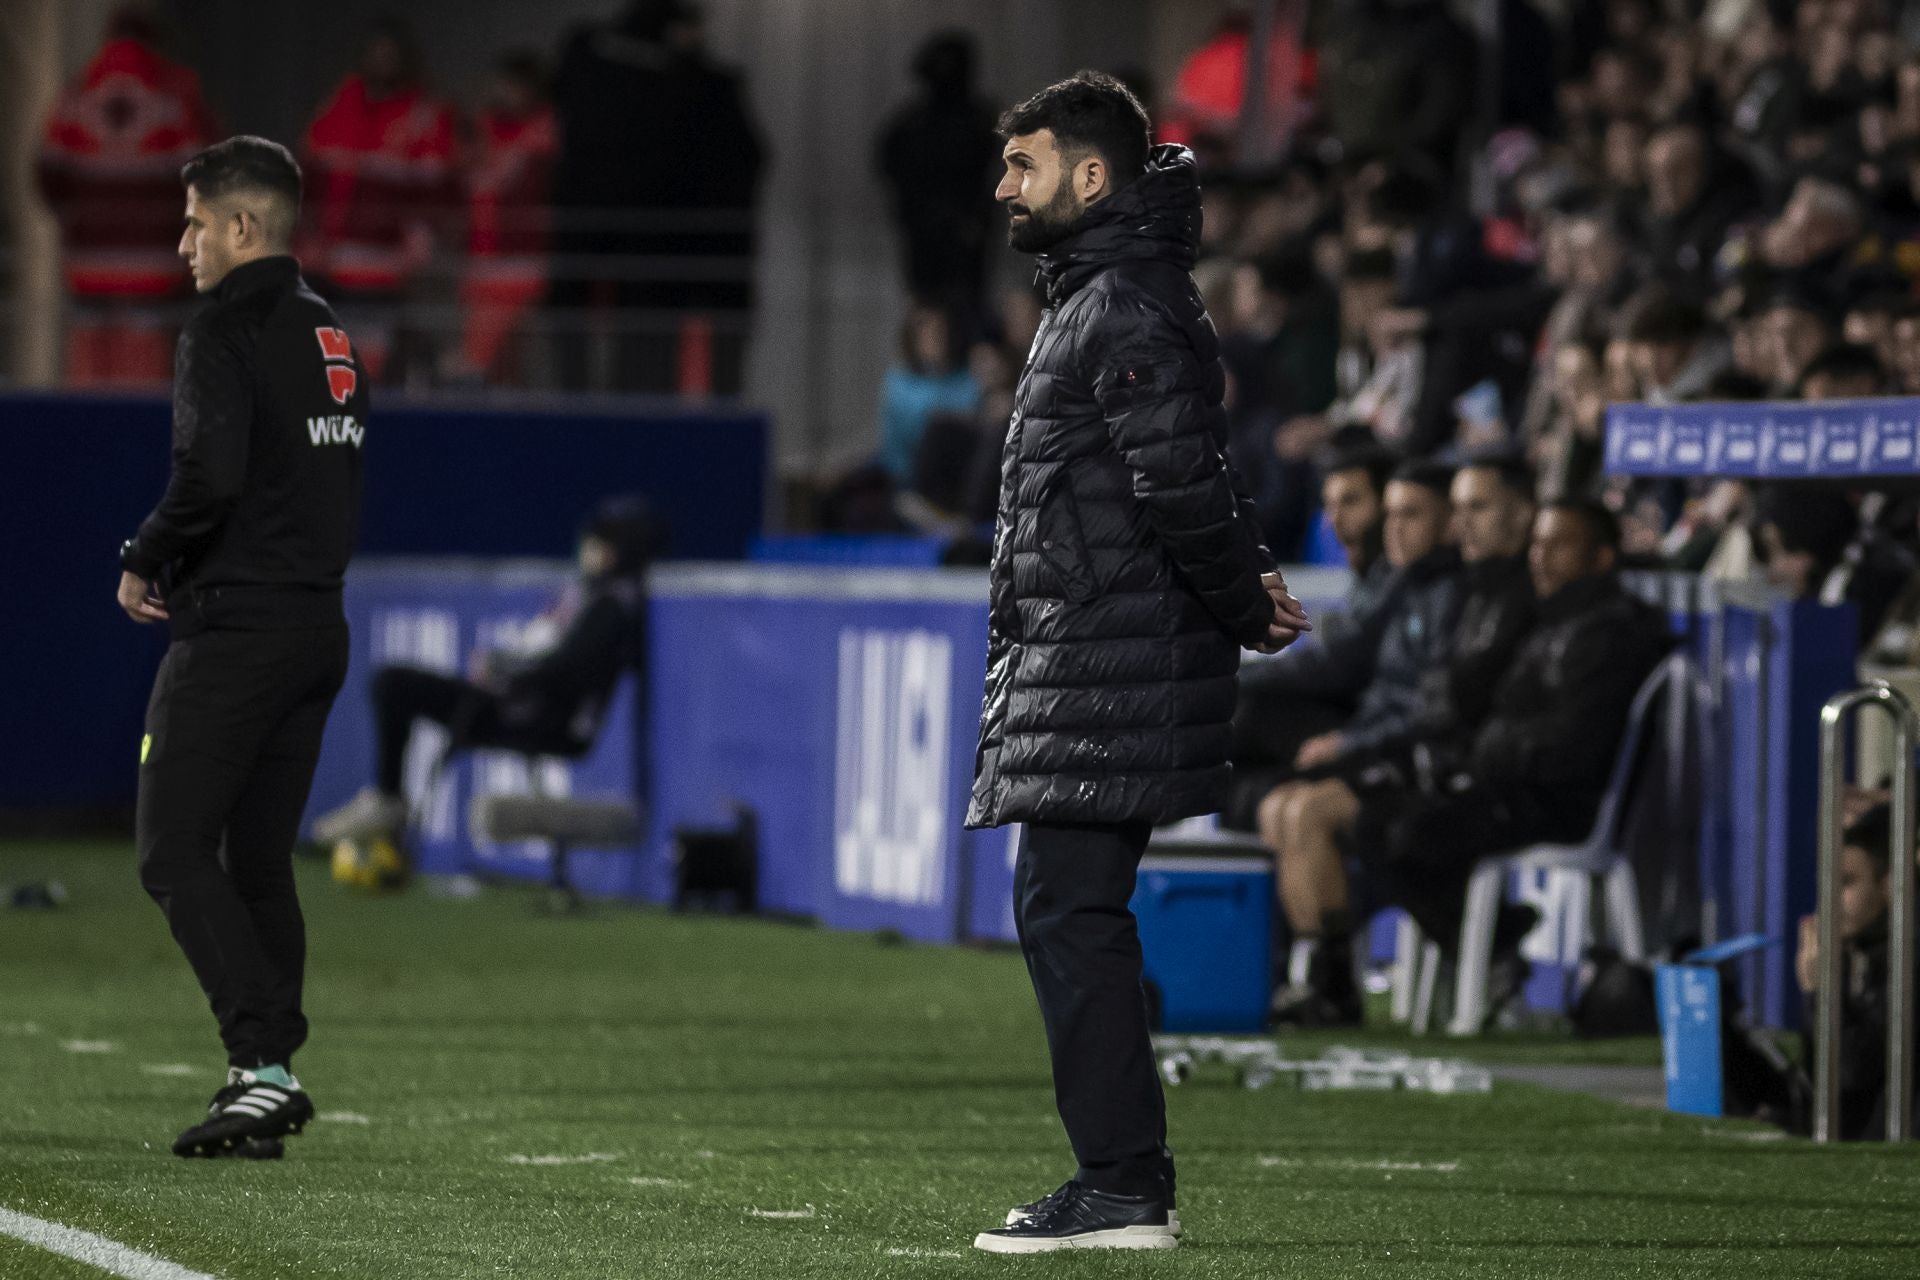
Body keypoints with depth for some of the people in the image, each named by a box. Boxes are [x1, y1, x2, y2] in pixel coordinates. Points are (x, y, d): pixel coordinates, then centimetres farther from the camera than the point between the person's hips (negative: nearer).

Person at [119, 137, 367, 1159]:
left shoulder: (226, 334, -12)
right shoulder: (333, 338, 16)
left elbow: (209, 473, -24)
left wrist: (142, 563, -9)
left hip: (236, 632, -9)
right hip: (320, 631, 9)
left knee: (174, 853, -6)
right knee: (258, 862, 12)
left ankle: (263, 1064, -17)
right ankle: (269, 1084, 9)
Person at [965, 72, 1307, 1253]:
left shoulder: (1130, 311, -15)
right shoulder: (1097, 298, 20)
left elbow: (1182, 488, -20)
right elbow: (1189, 484, 22)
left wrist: (1245, 606, -9)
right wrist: (1255, 581, 9)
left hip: (1107, 669, -11)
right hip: (1072, 664, 11)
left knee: (1072, 914, -11)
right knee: (1066, 912, 12)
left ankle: (1124, 1189, -11)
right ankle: (1126, 1183, 15)